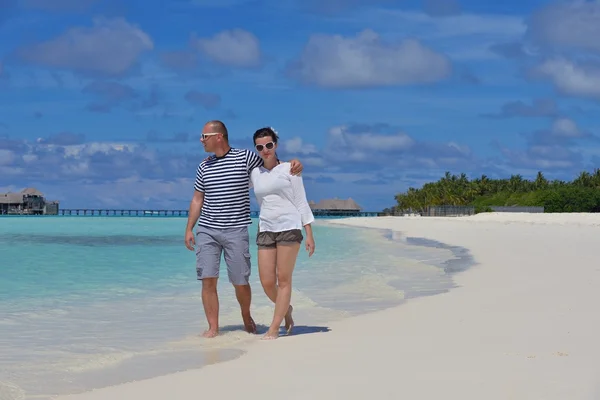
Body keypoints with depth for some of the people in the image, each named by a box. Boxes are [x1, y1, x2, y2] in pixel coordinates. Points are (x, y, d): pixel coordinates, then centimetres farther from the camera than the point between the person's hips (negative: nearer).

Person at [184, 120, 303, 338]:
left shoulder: (246, 157, -1)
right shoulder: (204, 167, 10)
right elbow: (197, 200, 14)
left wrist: (294, 164, -14)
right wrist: (189, 229, 8)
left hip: (236, 231, -3)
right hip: (207, 231, 3)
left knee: (240, 282, 2)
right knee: (208, 280, -6)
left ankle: (246, 316, 29)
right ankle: (213, 327, 1)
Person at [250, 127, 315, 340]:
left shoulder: (288, 169, 2)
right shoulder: (254, 173, 12)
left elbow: (301, 202, 1)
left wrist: (309, 234, -3)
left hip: (289, 228, -4)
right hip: (266, 230, 4)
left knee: (283, 280, -3)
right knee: (267, 282, 0)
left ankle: (274, 328, 2)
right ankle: (286, 309, 29)